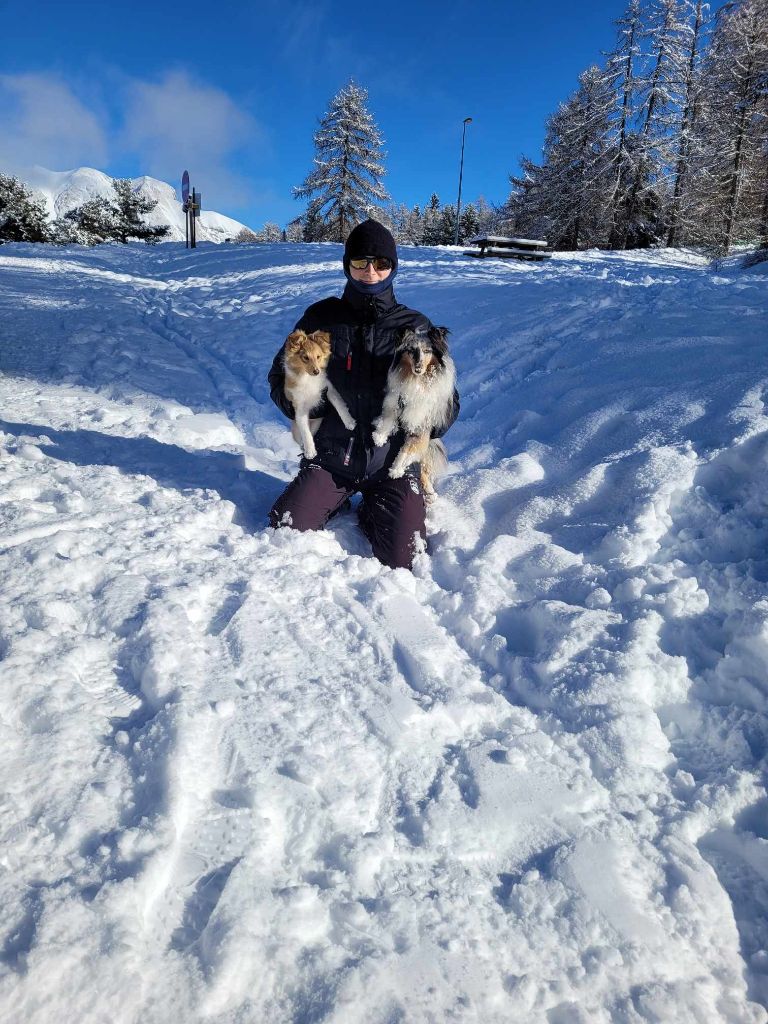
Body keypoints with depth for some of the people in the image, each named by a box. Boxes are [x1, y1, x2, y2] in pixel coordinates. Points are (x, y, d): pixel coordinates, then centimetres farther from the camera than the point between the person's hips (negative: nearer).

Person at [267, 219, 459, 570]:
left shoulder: (414, 327, 2)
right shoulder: (322, 318, 3)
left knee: (400, 560, -13)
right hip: (330, 455, 1)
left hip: (391, 461, -1)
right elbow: (280, 375, 12)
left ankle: (372, 511, 19)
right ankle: (337, 502, 18)